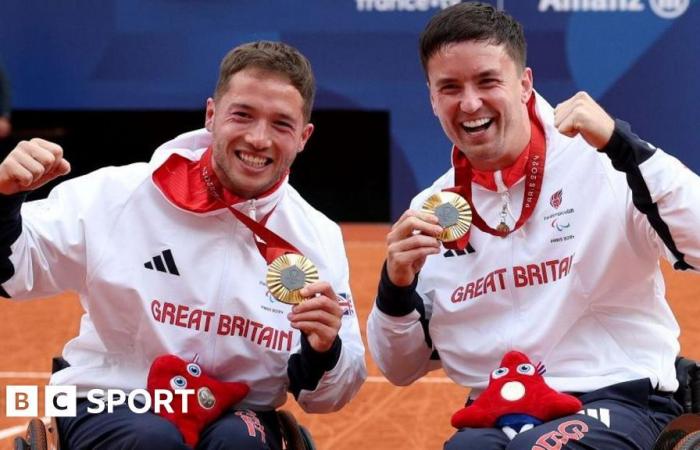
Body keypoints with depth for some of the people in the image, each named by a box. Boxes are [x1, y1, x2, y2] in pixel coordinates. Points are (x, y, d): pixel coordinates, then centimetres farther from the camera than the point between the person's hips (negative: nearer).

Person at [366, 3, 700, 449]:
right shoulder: (431, 210, 10)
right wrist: (396, 287, -4)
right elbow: (402, 369, 16)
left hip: (619, 402, -3)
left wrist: (624, 145, -24)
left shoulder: (600, 163, -6)